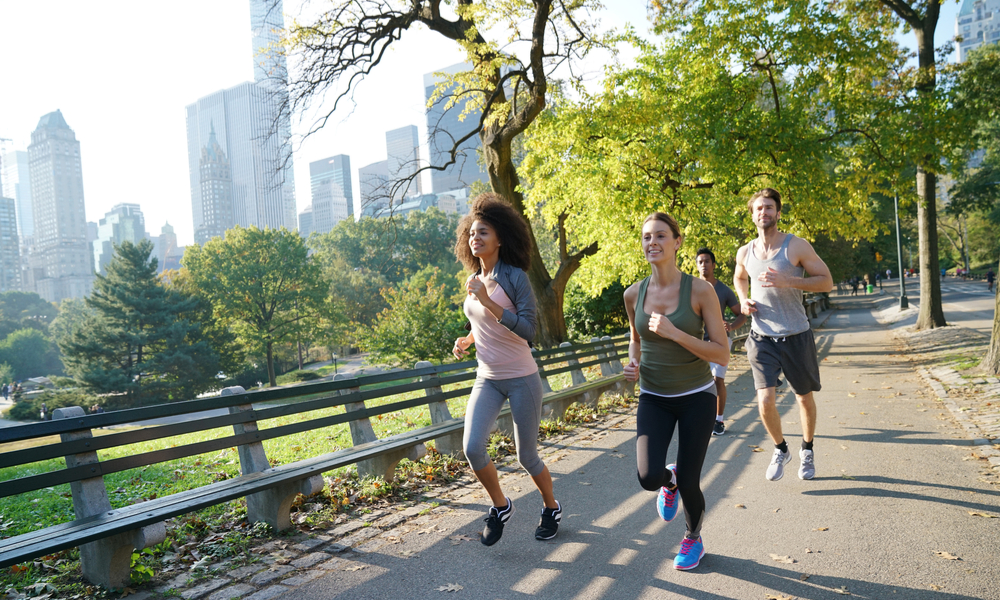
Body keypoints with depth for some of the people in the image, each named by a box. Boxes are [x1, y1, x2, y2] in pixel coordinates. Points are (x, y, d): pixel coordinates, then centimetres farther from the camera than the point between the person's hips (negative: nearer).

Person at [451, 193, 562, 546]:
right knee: (472, 448, -13)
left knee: (527, 456, 6)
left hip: (521, 379, -5)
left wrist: (488, 301, -28)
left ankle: (551, 508, 35)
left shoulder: (515, 277, -13)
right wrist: (466, 341, 2)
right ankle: (500, 507, 14)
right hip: (487, 380, 5)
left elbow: (528, 331, -22)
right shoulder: (474, 281, 6)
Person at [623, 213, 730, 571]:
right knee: (649, 479, -17)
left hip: (696, 396, -2)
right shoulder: (633, 294, -5)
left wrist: (674, 333, -26)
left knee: (688, 483, 1)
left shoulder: (700, 290, -15)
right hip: (653, 397, 2)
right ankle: (668, 479, 23)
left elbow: (722, 355, -15)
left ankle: (693, 538, 35)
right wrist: (633, 363, -7)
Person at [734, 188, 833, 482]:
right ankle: (780, 450, 18)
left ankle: (807, 451, 40)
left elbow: (826, 281, -9)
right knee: (765, 401, -10)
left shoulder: (796, 246, -9)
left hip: (796, 336, -1)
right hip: (761, 338, 2)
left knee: (805, 397, 15)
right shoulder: (745, 253, 3)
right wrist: (743, 300, 3)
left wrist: (787, 282, -23)